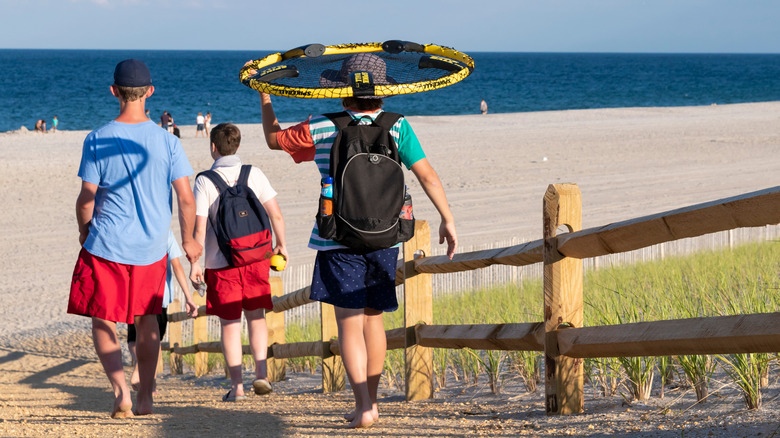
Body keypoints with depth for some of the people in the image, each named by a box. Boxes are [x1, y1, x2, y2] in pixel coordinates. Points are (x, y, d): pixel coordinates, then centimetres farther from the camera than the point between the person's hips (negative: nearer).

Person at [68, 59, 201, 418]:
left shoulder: (97, 140, -8)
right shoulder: (167, 141, -5)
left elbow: (86, 198, -5)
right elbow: (186, 198, -5)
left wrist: (84, 231, 14)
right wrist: (188, 241, 11)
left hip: (106, 246, -2)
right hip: (152, 248, 2)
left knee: (102, 323, 9)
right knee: (146, 320, 19)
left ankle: (120, 389, -11)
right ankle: (145, 397, 22)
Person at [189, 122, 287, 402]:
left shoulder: (205, 181, -7)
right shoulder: (254, 174, -1)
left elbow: (199, 227, -11)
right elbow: (276, 215, 0)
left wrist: (194, 263, -4)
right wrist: (281, 245, 15)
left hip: (221, 264, -2)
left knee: (229, 323, 6)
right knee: (256, 317, 16)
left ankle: (237, 386, 6)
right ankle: (261, 373, 3)